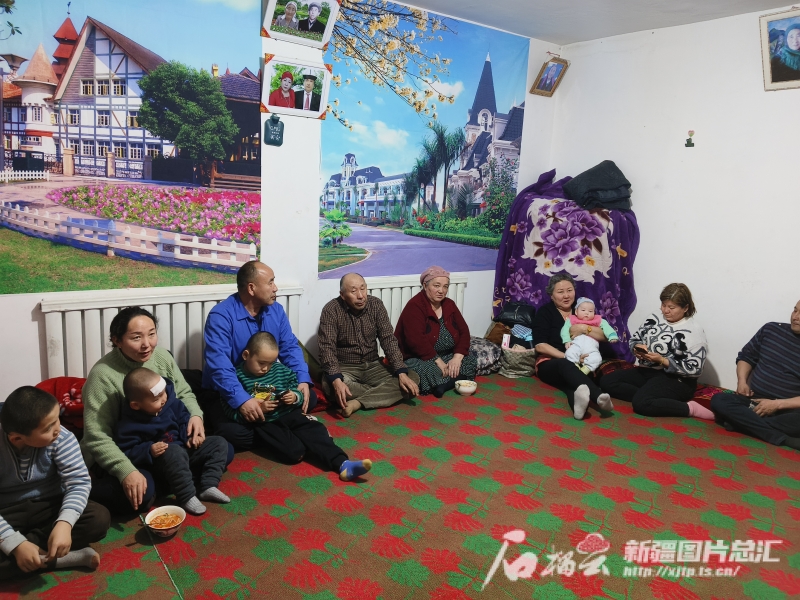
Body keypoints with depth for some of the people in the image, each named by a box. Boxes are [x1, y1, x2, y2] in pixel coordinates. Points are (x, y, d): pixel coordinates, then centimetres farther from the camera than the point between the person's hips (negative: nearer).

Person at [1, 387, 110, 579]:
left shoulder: (61, 438, -18)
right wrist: (17, 544, -36)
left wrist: (64, 523, -39)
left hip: (49, 506, 1)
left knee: (99, 518, -26)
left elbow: (78, 482, -22)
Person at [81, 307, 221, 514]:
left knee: (223, 451, 0)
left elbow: (184, 393, 8)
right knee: (141, 492, -33)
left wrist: (195, 415, -15)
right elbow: (97, 438, -25)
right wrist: (127, 471, -38)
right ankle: (86, 491, -3)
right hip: (122, 453, -6)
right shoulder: (103, 375, -23)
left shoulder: (162, 356, -6)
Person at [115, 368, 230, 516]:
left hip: (185, 451, 7)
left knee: (219, 442, -2)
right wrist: (148, 451, -30)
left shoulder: (171, 402, -4)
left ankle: (208, 487, -11)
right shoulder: (128, 425, -17)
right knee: (174, 452, -40)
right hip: (160, 463, -6)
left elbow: (184, 420, 9)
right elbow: (125, 453, -16)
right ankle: (187, 497, -27)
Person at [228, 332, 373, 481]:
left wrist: (295, 397, -8)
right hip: (265, 423, -4)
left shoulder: (280, 370, 9)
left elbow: (298, 392, 17)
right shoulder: (238, 377, -5)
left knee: (315, 430, -22)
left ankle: (342, 464, -33)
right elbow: (231, 412, -8)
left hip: (289, 414, 4)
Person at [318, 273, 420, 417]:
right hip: (345, 367, -3)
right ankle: (384, 393, -18)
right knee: (330, 385, -37)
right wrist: (336, 380, -39)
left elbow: (389, 340, -7)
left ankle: (358, 403, -28)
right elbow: (327, 348, -21)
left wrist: (402, 373, -20)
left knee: (413, 378, -17)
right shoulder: (331, 310, -14)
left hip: (373, 366, 4)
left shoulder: (376, 305, -3)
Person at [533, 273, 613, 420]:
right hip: (550, 364, -4)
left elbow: (604, 336, 4)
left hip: (580, 365, 4)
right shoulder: (545, 312, 4)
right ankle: (598, 396, -69)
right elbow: (540, 346, -9)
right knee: (566, 364, -41)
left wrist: (584, 328, -14)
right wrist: (568, 356, -19)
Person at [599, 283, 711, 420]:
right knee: (607, 382, -10)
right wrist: (638, 347, -9)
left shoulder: (693, 331, -12)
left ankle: (690, 408, -17)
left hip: (676, 379, -8)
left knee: (641, 403, -34)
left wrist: (662, 360, -21)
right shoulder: (655, 318, 7)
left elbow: (694, 369, -16)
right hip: (647, 371, 8)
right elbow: (634, 338, 15)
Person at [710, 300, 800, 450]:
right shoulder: (771, 329, 7)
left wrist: (777, 404, -18)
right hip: (753, 400, 4)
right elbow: (746, 356, 17)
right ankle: (784, 439, -34)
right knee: (718, 400, -28)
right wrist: (742, 381, -1)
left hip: (787, 410, -3)